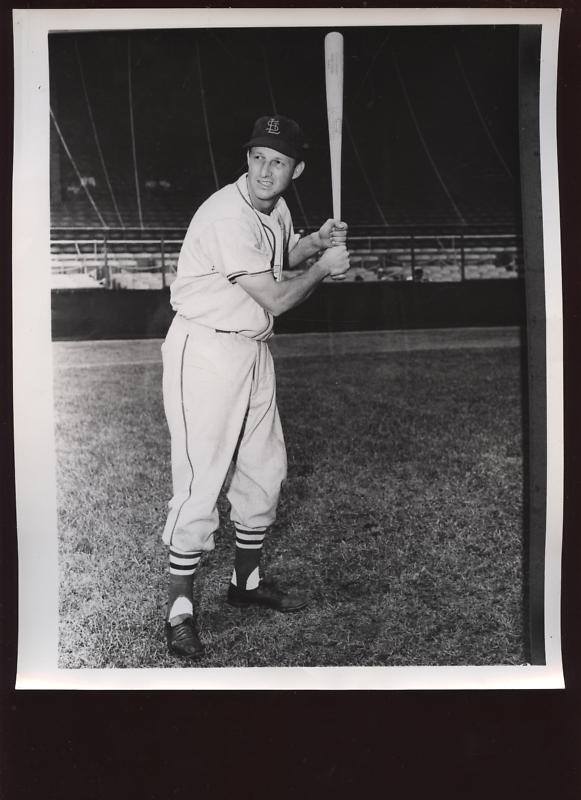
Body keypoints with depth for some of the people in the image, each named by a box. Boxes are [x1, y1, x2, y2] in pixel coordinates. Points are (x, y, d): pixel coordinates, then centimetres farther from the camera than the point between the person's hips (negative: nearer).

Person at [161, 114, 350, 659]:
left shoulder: (276, 208, 6)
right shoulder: (227, 216, -22)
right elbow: (276, 298, -22)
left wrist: (315, 241, 7)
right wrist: (324, 267, -6)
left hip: (253, 350, 9)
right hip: (205, 352, -9)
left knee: (265, 470, 14)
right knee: (201, 481, -9)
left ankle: (247, 581, 32)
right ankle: (179, 610, 5)